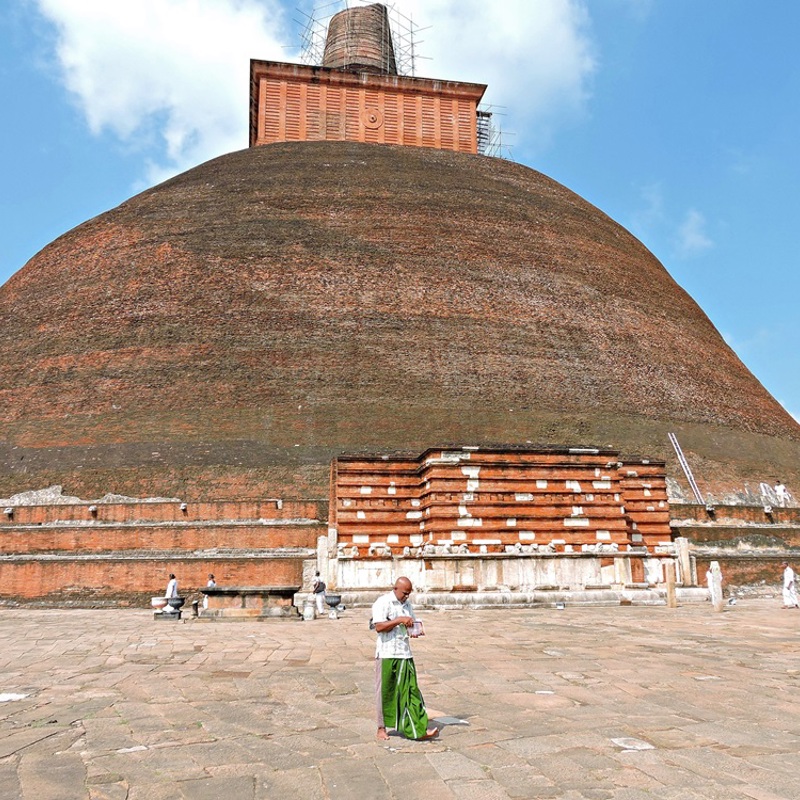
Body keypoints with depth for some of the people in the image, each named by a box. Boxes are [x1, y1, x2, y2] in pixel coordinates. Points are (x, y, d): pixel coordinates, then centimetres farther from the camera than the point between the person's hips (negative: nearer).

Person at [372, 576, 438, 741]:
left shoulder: (407, 604, 14)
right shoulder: (382, 602, -9)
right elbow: (379, 627, -18)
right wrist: (399, 620, -22)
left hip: (405, 654, 6)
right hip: (387, 654, -6)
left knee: (410, 690, 2)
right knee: (385, 691, 5)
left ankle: (419, 730, 1)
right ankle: (381, 728, 20)